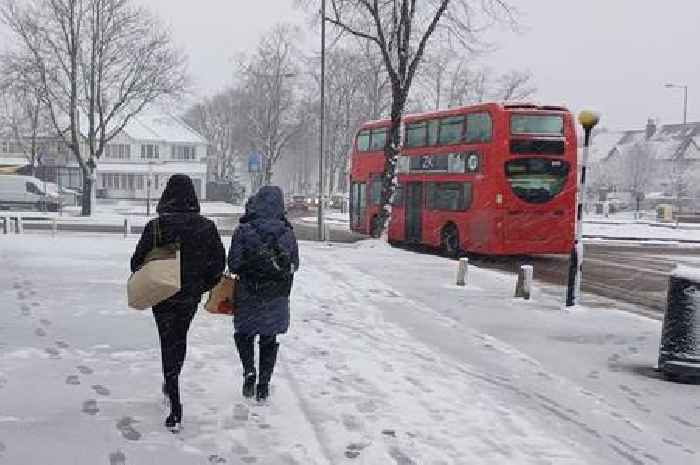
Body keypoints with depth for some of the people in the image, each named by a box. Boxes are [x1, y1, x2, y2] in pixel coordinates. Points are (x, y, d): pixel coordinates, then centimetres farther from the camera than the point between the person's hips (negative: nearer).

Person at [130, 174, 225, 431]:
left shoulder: (156, 226, -14)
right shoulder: (206, 226, -5)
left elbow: (138, 261, -9)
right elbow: (219, 261, 0)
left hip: (163, 295, -3)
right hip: (191, 296, 3)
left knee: (169, 345, 3)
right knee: (180, 340, 24)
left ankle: (175, 409, -2)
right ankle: (171, 386, 42)